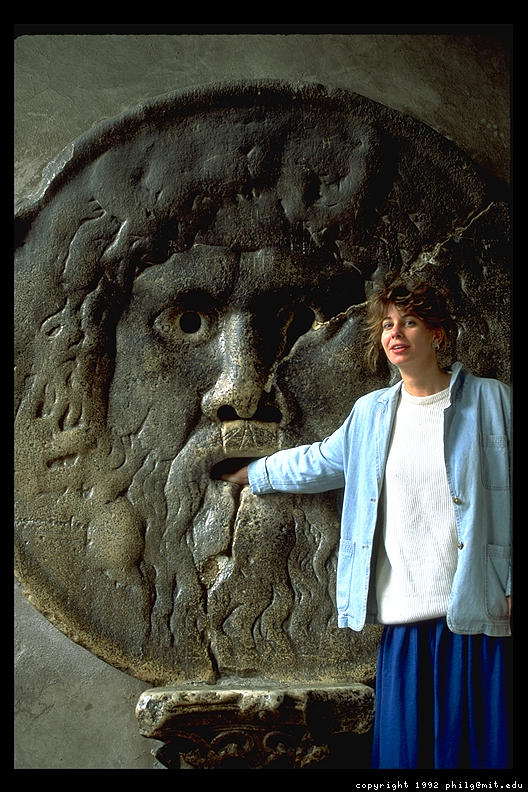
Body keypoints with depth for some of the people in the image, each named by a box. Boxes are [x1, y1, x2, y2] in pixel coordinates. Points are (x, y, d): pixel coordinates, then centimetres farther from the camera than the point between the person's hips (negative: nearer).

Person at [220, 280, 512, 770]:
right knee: (403, 745, 4)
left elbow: (504, 496, 1)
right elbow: (320, 461, 31)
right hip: (405, 616, 4)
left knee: (482, 744, -2)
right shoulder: (371, 413, 15)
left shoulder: (491, 401, 2)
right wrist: (254, 474, 42)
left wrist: (511, 588, -4)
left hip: (479, 613, -3)